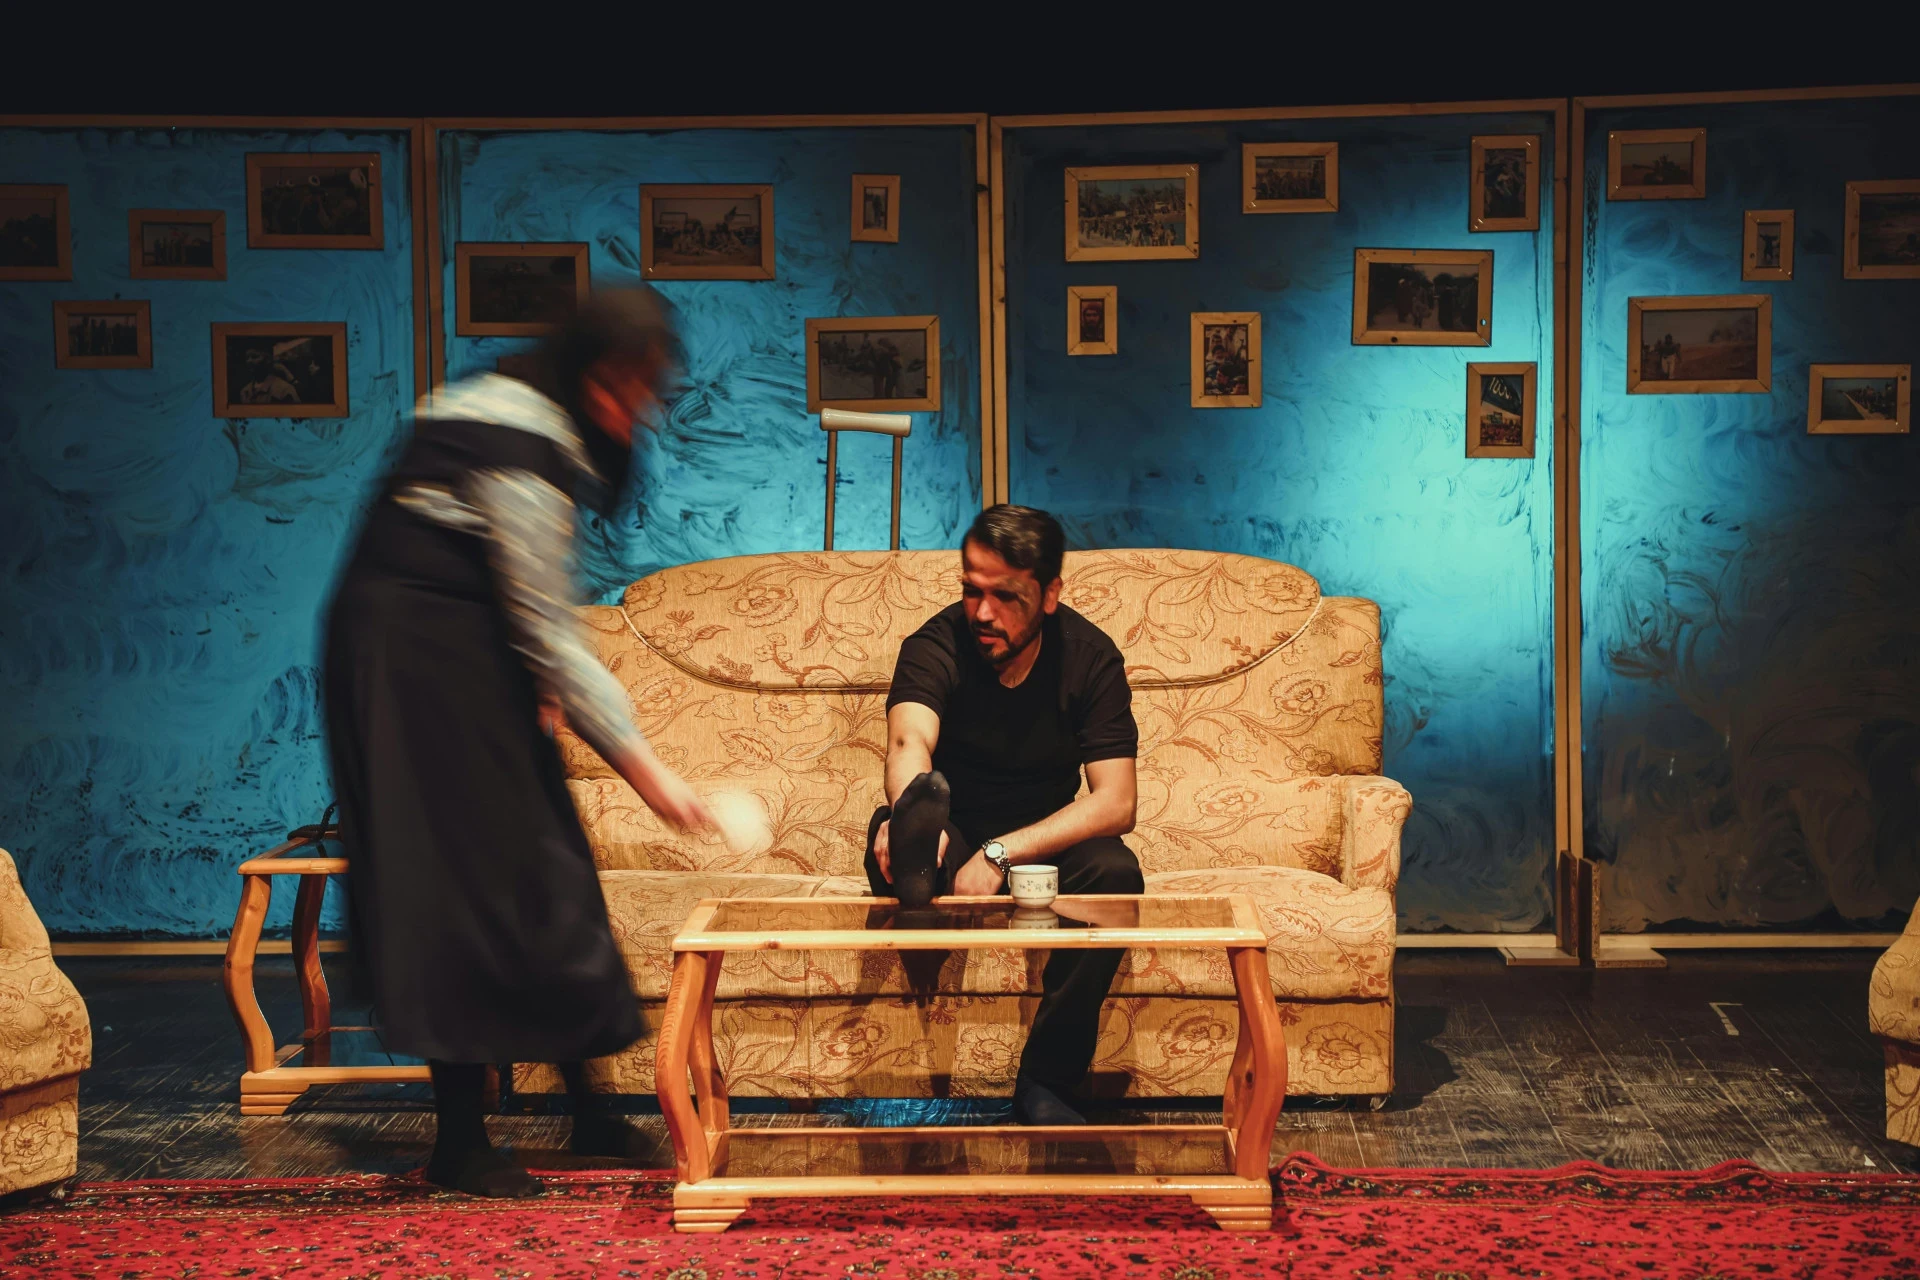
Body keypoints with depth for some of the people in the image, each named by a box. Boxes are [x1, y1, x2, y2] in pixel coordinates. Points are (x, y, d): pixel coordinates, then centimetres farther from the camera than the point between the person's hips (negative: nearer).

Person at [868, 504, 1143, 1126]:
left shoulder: (1089, 656, -11)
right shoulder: (937, 645, -15)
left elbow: (1115, 803, -19)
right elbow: (909, 742, -36)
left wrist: (1001, 853, -32)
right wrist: (912, 813, -60)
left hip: (1043, 847, 1)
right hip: (951, 844, -1)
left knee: (1114, 870, -31)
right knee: (898, 828, -32)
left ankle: (1045, 1082, -25)